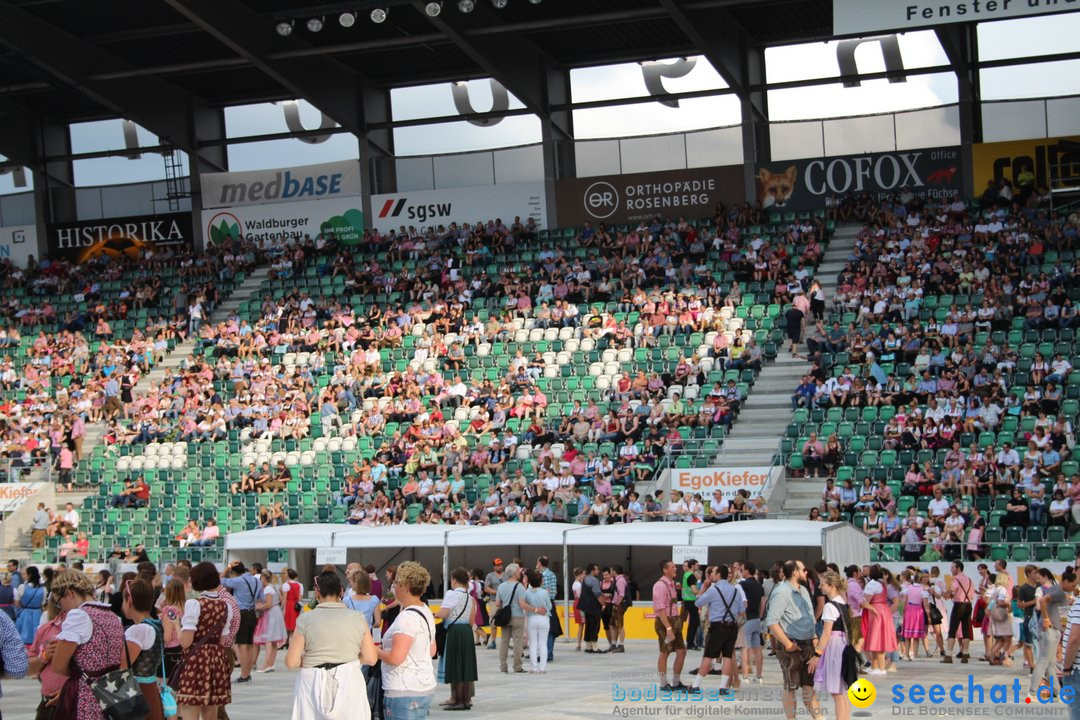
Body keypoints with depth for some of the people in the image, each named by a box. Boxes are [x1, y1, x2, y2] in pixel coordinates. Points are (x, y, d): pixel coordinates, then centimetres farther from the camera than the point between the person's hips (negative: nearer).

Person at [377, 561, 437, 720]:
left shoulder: (407, 617, -18)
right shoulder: (426, 612, 13)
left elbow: (395, 658, -24)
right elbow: (432, 651, 22)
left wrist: (375, 651, -8)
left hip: (405, 693, -10)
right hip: (425, 687, 10)